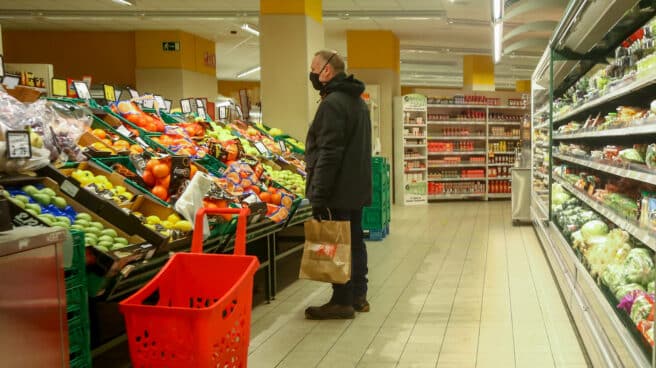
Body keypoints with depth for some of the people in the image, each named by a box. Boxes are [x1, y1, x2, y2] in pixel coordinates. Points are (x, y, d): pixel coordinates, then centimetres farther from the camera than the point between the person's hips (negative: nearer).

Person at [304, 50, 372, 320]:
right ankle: (358, 296, 23)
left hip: (339, 193, -10)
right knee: (355, 241, 15)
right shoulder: (358, 101, 16)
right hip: (357, 189, 10)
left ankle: (342, 302, 5)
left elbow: (328, 154, -23)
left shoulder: (332, 103, -16)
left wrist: (318, 196, -22)